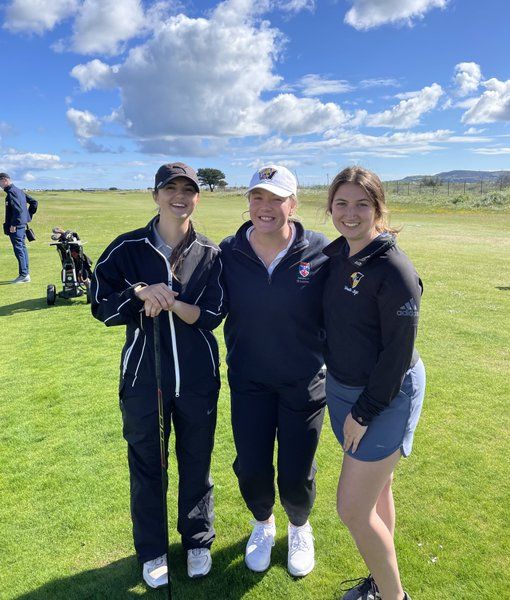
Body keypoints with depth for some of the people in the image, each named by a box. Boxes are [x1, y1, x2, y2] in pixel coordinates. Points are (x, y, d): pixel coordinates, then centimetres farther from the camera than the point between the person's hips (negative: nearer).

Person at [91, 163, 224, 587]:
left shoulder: (210, 255, 0)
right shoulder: (128, 248, -3)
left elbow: (213, 315, -7)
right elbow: (102, 306, -4)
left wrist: (172, 302, -23)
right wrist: (142, 294, -22)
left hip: (198, 377, 1)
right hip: (143, 376, 0)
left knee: (197, 462, 15)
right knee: (146, 464, 13)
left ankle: (198, 542, 40)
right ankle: (152, 551, 37)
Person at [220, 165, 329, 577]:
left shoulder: (320, 253, -13)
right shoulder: (228, 253, -8)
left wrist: (328, 358, -3)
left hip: (304, 383, -1)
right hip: (248, 381, 2)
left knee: (296, 475, 11)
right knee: (251, 469, 12)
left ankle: (300, 528, 47)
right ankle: (263, 524, 48)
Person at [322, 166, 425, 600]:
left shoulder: (395, 271, -22)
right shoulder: (335, 254, 0)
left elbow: (398, 354, -19)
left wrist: (364, 413, -14)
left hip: (386, 397, -7)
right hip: (342, 387, 7)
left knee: (353, 509, -2)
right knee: (375, 490, 22)